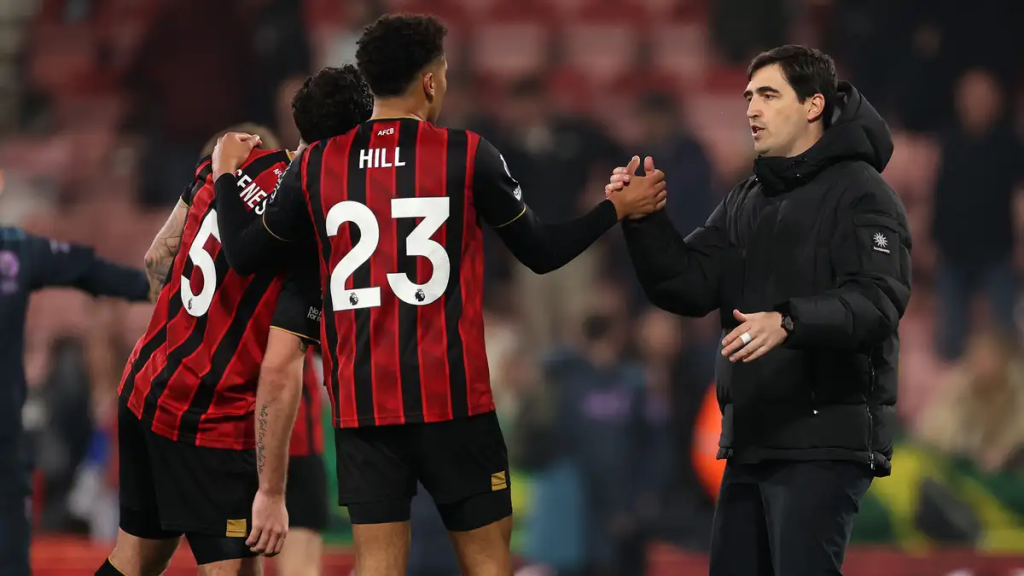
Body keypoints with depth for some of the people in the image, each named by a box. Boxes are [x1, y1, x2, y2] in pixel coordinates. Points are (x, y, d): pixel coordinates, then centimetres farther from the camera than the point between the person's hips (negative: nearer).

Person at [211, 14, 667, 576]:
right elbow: (541, 251, 5)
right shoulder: (468, 155, -3)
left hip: (359, 399, 2)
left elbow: (246, 255, 13)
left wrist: (225, 174, 29)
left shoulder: (316, 165, 3)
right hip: (452, 398, -2)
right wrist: (617, 208, 20)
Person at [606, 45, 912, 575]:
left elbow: (877, 302, -22)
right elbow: (688, 287, 10)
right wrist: (643, 220, -5)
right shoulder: (745, 202, 18)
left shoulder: (860, 194, -7)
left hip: (824, 443, -8)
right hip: (750, 439, 9)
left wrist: (788, 322, -37)